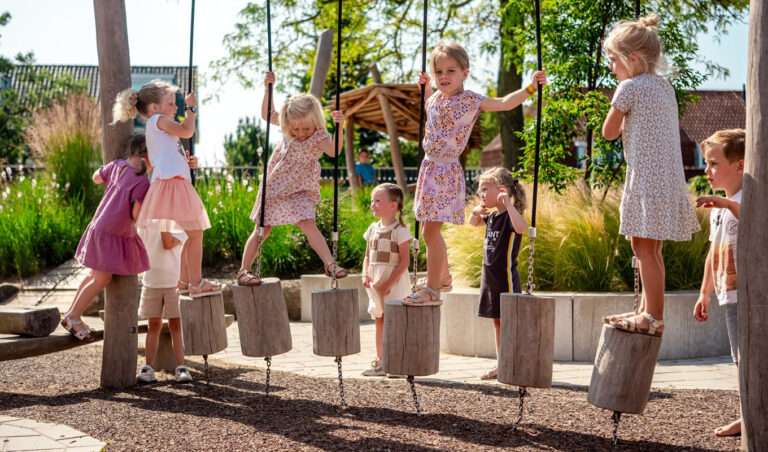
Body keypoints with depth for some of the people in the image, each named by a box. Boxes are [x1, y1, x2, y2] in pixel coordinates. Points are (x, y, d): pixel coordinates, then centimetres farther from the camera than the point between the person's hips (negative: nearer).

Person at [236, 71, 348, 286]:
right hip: (274, 186, 3)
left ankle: (330, 264, -18)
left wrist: (338, 127, -51)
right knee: (262, 229, 4)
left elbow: (334, 151, -37)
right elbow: (266, 114, 9)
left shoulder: (319, 137, -16)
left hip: (299, 191, -3)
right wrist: (268, 89, -1)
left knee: (308, 225, -20)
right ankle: (243, 271, 9)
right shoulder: (288, 127, -3)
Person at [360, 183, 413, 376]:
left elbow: (404, 261, -15)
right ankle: (380, 361, 19)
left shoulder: (400, 230, -11)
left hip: (394, 281, -7)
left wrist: (389, 283, -19)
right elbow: (368, 256, 17)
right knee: (379, 320, 11)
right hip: (376, 282, 7)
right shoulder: (373, 229, 10)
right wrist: (365, 275, 0)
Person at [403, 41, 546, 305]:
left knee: (431, 230, -10)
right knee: (431, 230, 16)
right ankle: (443, 276, 35)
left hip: (446, 171, -7)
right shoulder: (434, 99, 10)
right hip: (429, 167, 7)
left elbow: (504, 103, -15)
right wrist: (425, 87, 22)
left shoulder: (471, 101, -9)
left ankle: (432, 291, -3)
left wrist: (530, 88, -23)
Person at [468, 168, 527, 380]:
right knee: (498, 322, 14)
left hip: (506, 278, -9)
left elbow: (522, 228, -39)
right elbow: (473, 223, 29)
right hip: (490, 277, 9)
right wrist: (475, 211, 8)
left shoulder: (510, 215, -16)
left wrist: (508, 203, -39)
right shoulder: (492, 216, 10)